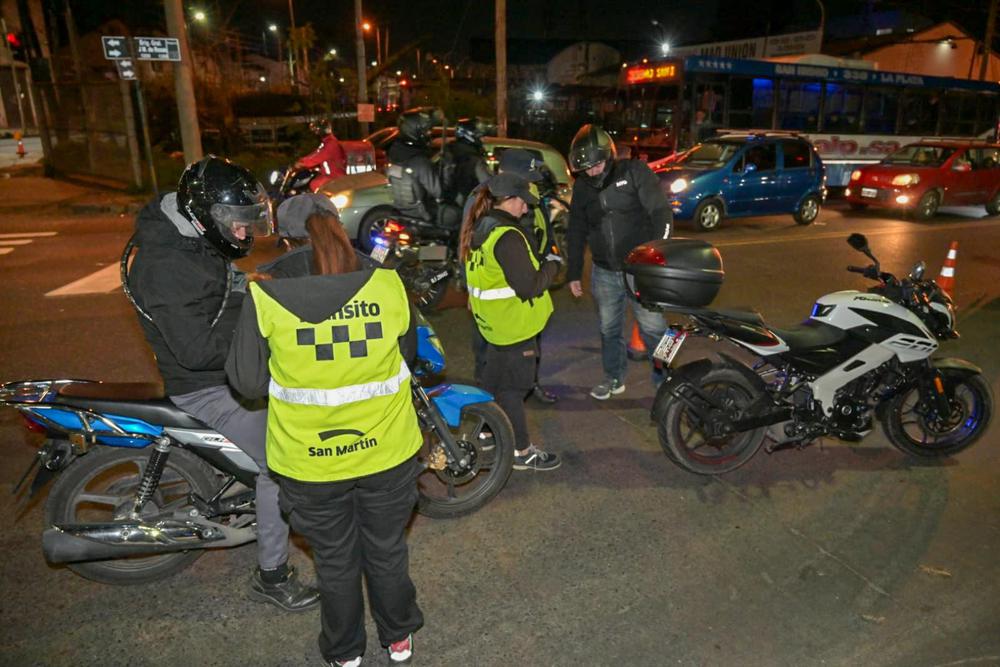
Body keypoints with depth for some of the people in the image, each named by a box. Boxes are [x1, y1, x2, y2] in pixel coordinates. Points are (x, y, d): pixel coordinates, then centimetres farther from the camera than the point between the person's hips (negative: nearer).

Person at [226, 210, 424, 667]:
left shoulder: (265, 297, -20)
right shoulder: (387, 286, -15)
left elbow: (247, 381, -11)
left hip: (311, 462, -1)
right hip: (386, 453, 1)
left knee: (335, 560, 23)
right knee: (387, 551, 24)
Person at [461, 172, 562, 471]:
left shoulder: (478, 229, 5)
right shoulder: (507, 236, -25)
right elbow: (529, 286, -26)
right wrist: (552, 265, -10)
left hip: (492, 321, 10)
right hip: (514, 324, -9)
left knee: (494, 379, 22)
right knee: (513, 387, 1)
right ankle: (522, 452, 14)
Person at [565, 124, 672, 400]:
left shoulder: (635, 172, -8)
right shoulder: (582, 187, 7)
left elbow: (661, 213, -10)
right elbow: (576, 232, 13)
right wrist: (574, 273, 12)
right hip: (604, 273, 5)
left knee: (652, 327, 0)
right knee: (608, 328, 14)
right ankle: (614, 378, 31)